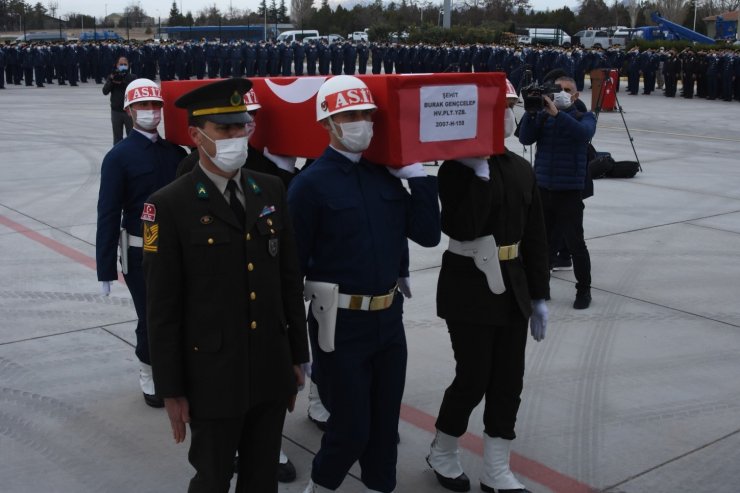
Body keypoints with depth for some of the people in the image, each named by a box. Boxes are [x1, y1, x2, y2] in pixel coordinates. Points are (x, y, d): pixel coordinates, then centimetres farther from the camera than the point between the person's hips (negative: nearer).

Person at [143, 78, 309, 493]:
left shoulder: (271, 190, 3)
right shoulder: (170, 205, -12)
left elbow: (290, 279, 8)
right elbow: (163, 307, -11)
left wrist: (297, 356, 9)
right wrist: (171, 389, -9)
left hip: (272, 370, 5)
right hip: (213, 375, -4)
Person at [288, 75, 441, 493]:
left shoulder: (386, 175, 5)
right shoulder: (311, 183, -11)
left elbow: (428, 235, 1)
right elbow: (293, 263, -11)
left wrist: (419, 176, -6)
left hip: (389, 317, 5)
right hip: (341, 323, -5)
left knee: (386, 425, 15)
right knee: (352, 428, 3)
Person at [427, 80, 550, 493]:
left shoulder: (522, 170, 7)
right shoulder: (456, 169, -11)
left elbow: (535, 237, 10)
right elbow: (462, 229, -25)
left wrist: (539, 295, 8)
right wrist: (480, 173, -23)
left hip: (512, 289, 6)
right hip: (469, 289, -6)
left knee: (509, 380, 10)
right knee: (474, 379, 1)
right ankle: (442, 453, 27)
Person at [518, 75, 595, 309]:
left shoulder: (584, 117, 1)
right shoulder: (542, 116, 6)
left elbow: (583, 133, -22)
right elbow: (525, 138, -8)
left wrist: (557, 113, -30)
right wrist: (531, 111, -21)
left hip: (569, 191, -3)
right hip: (542, 189, 3)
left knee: (574, 243, 0)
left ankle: (584, 289, 17)